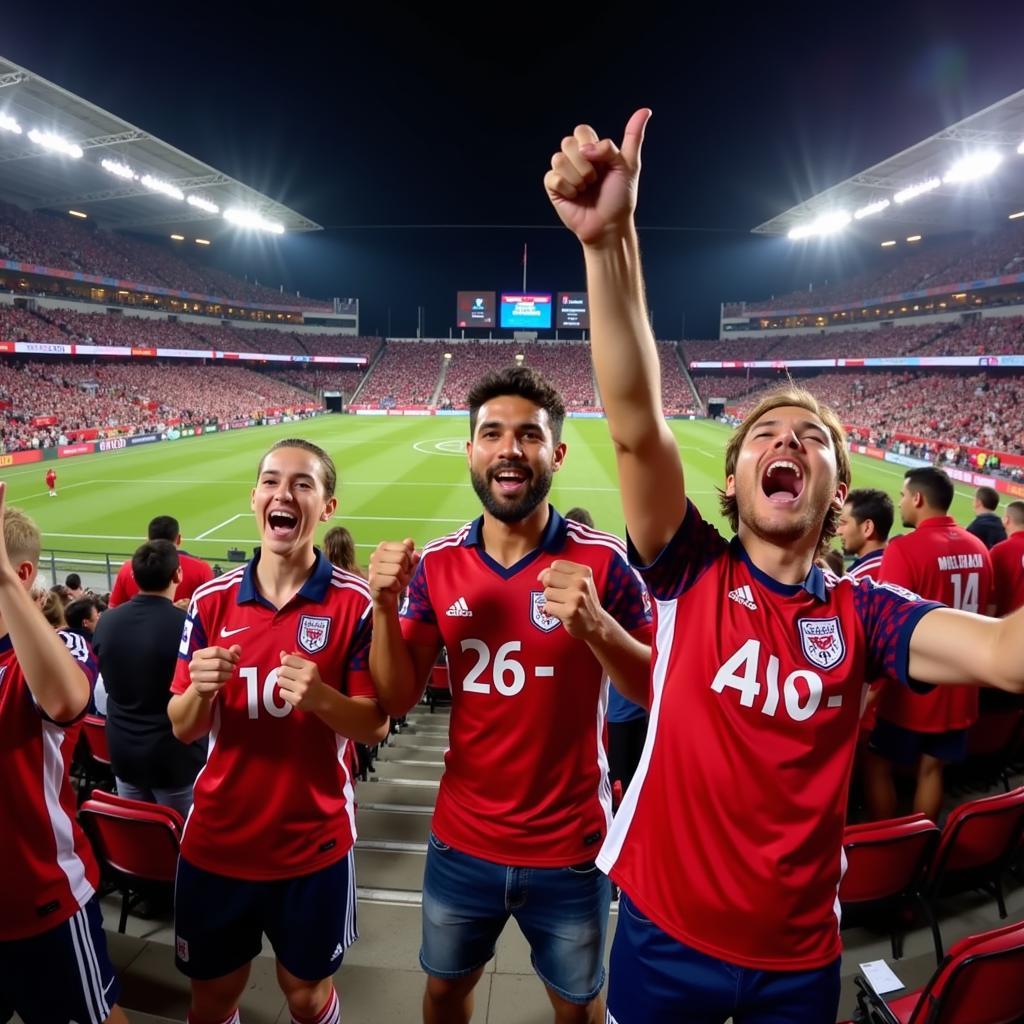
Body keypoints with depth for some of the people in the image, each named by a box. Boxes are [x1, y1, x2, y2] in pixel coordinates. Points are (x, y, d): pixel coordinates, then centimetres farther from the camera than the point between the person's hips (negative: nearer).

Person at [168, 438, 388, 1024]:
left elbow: (376, 725, -11)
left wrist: (320, 696, -29)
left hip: (315, 843, -2)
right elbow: (183, 729, 0)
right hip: (217, 839, 3)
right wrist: (200, 690, -21)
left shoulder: (356, 602, -13)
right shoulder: (211, 600, -4)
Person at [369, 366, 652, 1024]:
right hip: (462, 842, 3)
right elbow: (397, 700, -4)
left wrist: (597, 626, -31)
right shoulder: (437, 565, -6)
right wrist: (385, 608, -21)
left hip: (569, 848, -2)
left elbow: (659, 693, -12)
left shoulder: (603, 560, -16)